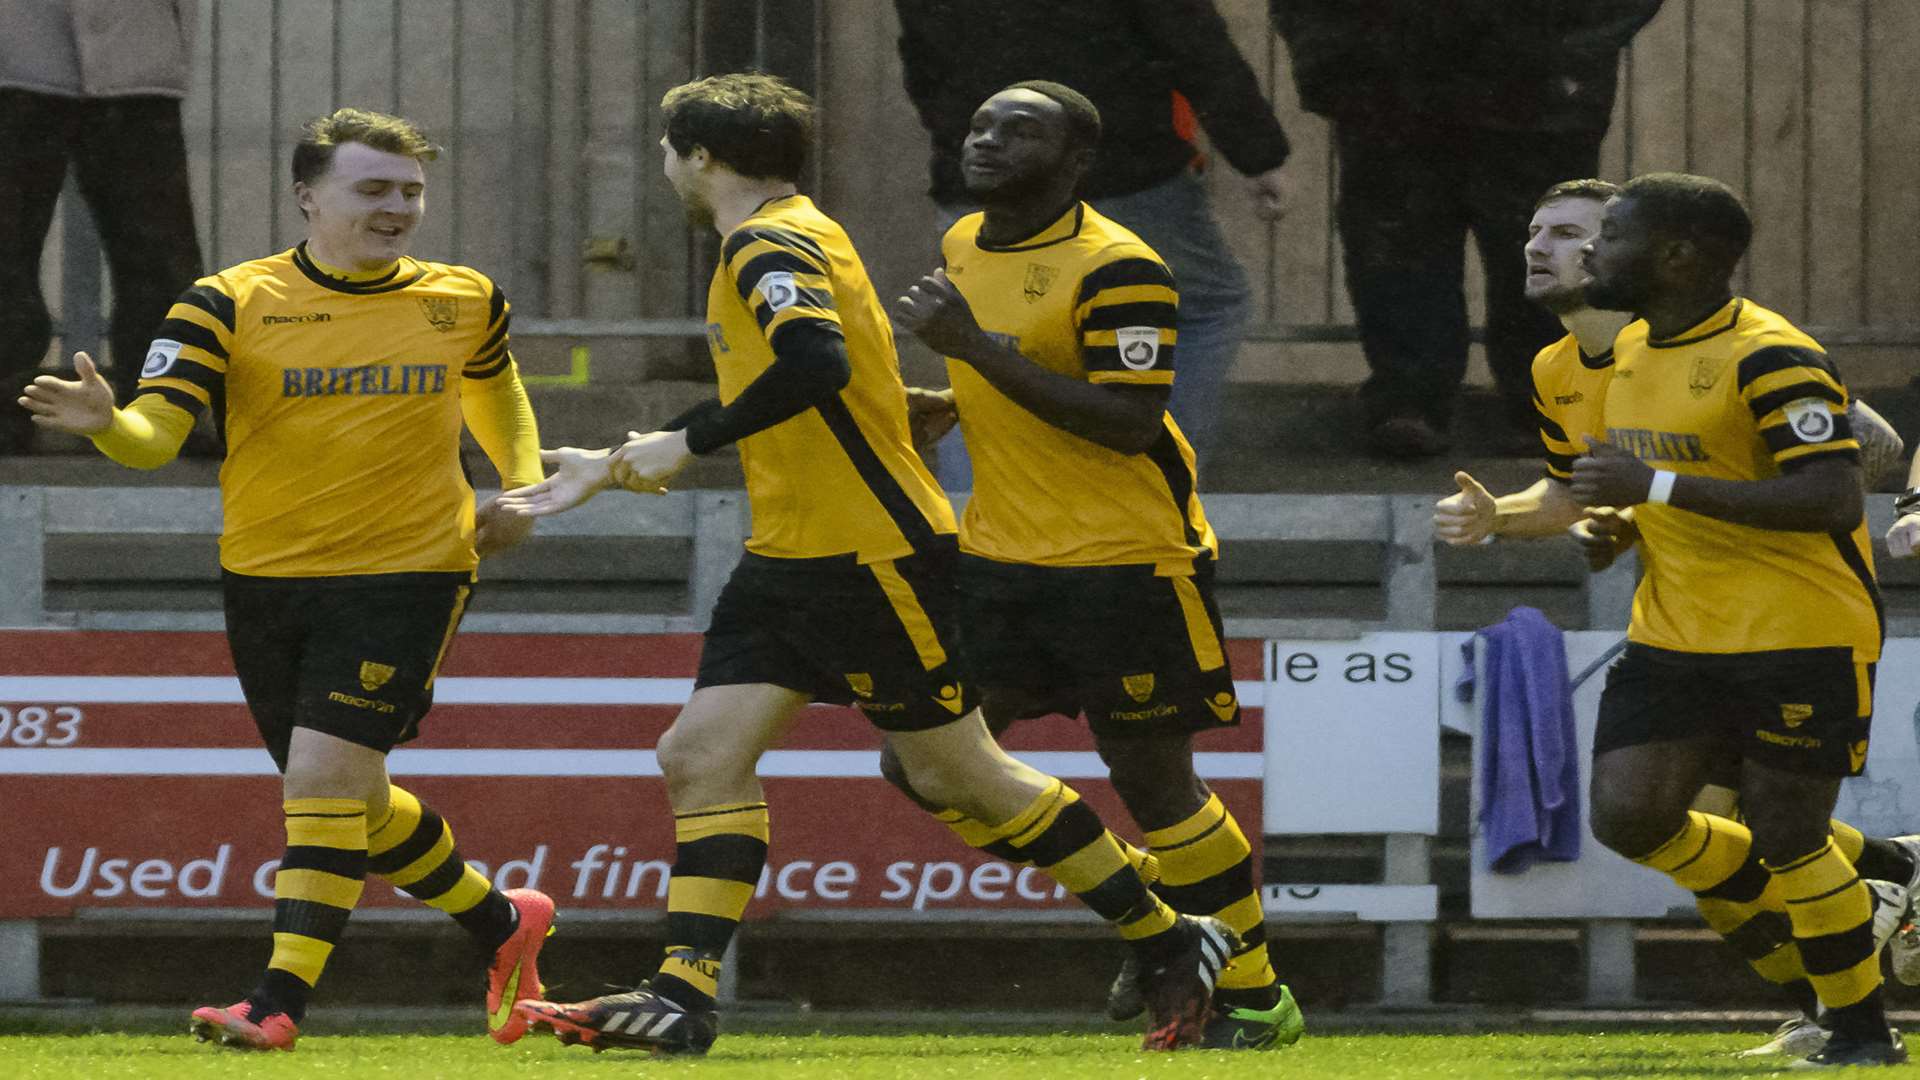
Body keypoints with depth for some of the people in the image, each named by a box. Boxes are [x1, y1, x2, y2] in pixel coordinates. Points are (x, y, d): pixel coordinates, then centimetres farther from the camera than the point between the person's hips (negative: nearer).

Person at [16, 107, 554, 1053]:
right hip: (266, 581, 2)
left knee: (325, 776, -16)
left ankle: (280, 1001, -14)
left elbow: (495, 389, 26)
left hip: (405, 574, -2)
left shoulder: (465, 302, 3)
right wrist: (107, 424, -37)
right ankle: (500, 923, 34)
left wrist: (522, 487, 10)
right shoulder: (229, 304, -5)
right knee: (347, 798, 12)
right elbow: (156, 433, -14)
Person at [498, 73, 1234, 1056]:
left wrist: (686, 441, -30)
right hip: (789, 559, 10)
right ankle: (681, 996, -6)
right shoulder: (769, 242, 17)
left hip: (872, 554, -10)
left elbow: (817, 362, -35)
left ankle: (1172, 944, 10)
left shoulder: (771, 243, -15)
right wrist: (612, 469, 27)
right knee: (702, 754, -1)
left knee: (954, 772, -1)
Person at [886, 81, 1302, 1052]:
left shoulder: (1117, 268, -17)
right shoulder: (961, 248, 10)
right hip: (998, 559, 8)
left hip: (1121, 561, -8)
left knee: (1154, 785, -2)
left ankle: (1256, 999, 15)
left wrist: (977, 349, -28)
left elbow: (1129, 422, -26)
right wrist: (938, 405, 8)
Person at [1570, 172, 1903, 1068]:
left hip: (1798, 637, -8)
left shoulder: (1771, 358, -18)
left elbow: (1831, 497, -28)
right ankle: (1853, 910, 17)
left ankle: (1863, 1033, 17)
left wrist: (1656, 487, -29)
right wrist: (1615, 522, 10)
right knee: (1628, 816, -4)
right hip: (1675, 636, 8)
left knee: (1785, 841, -3)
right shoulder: (1631, 352, 12)